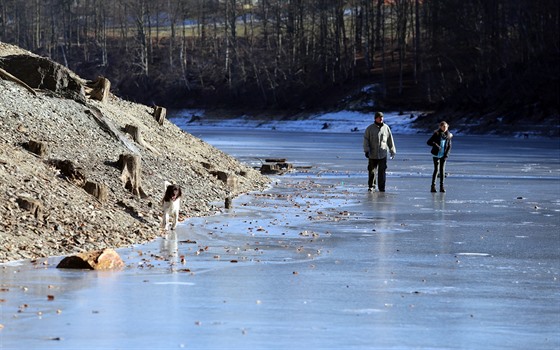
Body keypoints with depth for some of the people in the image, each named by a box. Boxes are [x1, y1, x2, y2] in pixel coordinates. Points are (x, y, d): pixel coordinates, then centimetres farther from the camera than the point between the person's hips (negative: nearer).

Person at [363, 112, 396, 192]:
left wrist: (392, 151, 14)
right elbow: (366, 140, -2)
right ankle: (371, 186, 21)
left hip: (383, 154, 0)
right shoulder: (370, 128, 1)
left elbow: (390, 140, 13)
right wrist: (366, 150, -12)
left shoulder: (386, 128, 6)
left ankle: (382, 187, -1)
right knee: (371, 171, 5)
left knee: (382, 171, -5)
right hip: (372, 154, 0)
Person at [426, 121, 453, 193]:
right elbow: (429, 142, -8)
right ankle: (433, 186, -2)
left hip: (443, 155, 3)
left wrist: (446, 155, -5)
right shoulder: (436, 134, -6)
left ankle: (441, 187, 6)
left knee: (442, 170, 2)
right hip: (436, 154, -3)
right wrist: (436, 145, -23)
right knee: (436, 170, -7)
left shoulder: (448, 135, 3)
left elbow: (449, 146, 6)